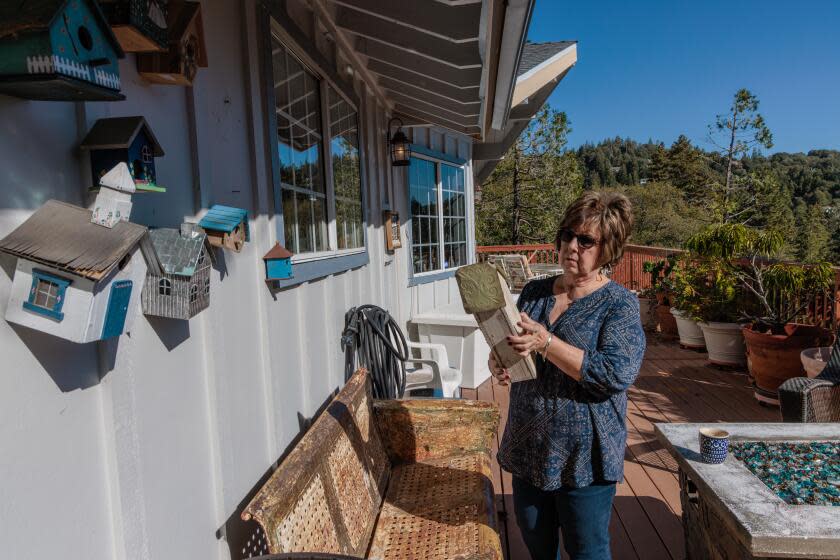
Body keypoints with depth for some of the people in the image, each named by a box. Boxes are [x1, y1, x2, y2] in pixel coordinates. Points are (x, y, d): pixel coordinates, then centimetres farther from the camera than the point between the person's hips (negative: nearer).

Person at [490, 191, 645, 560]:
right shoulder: (534, 292, 4)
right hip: (528, 448, 5)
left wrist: (546, 343, -29)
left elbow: (618, 373, -24)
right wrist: (497, 363, -13)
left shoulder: (620, 304, -11)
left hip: (583, 458, -5)